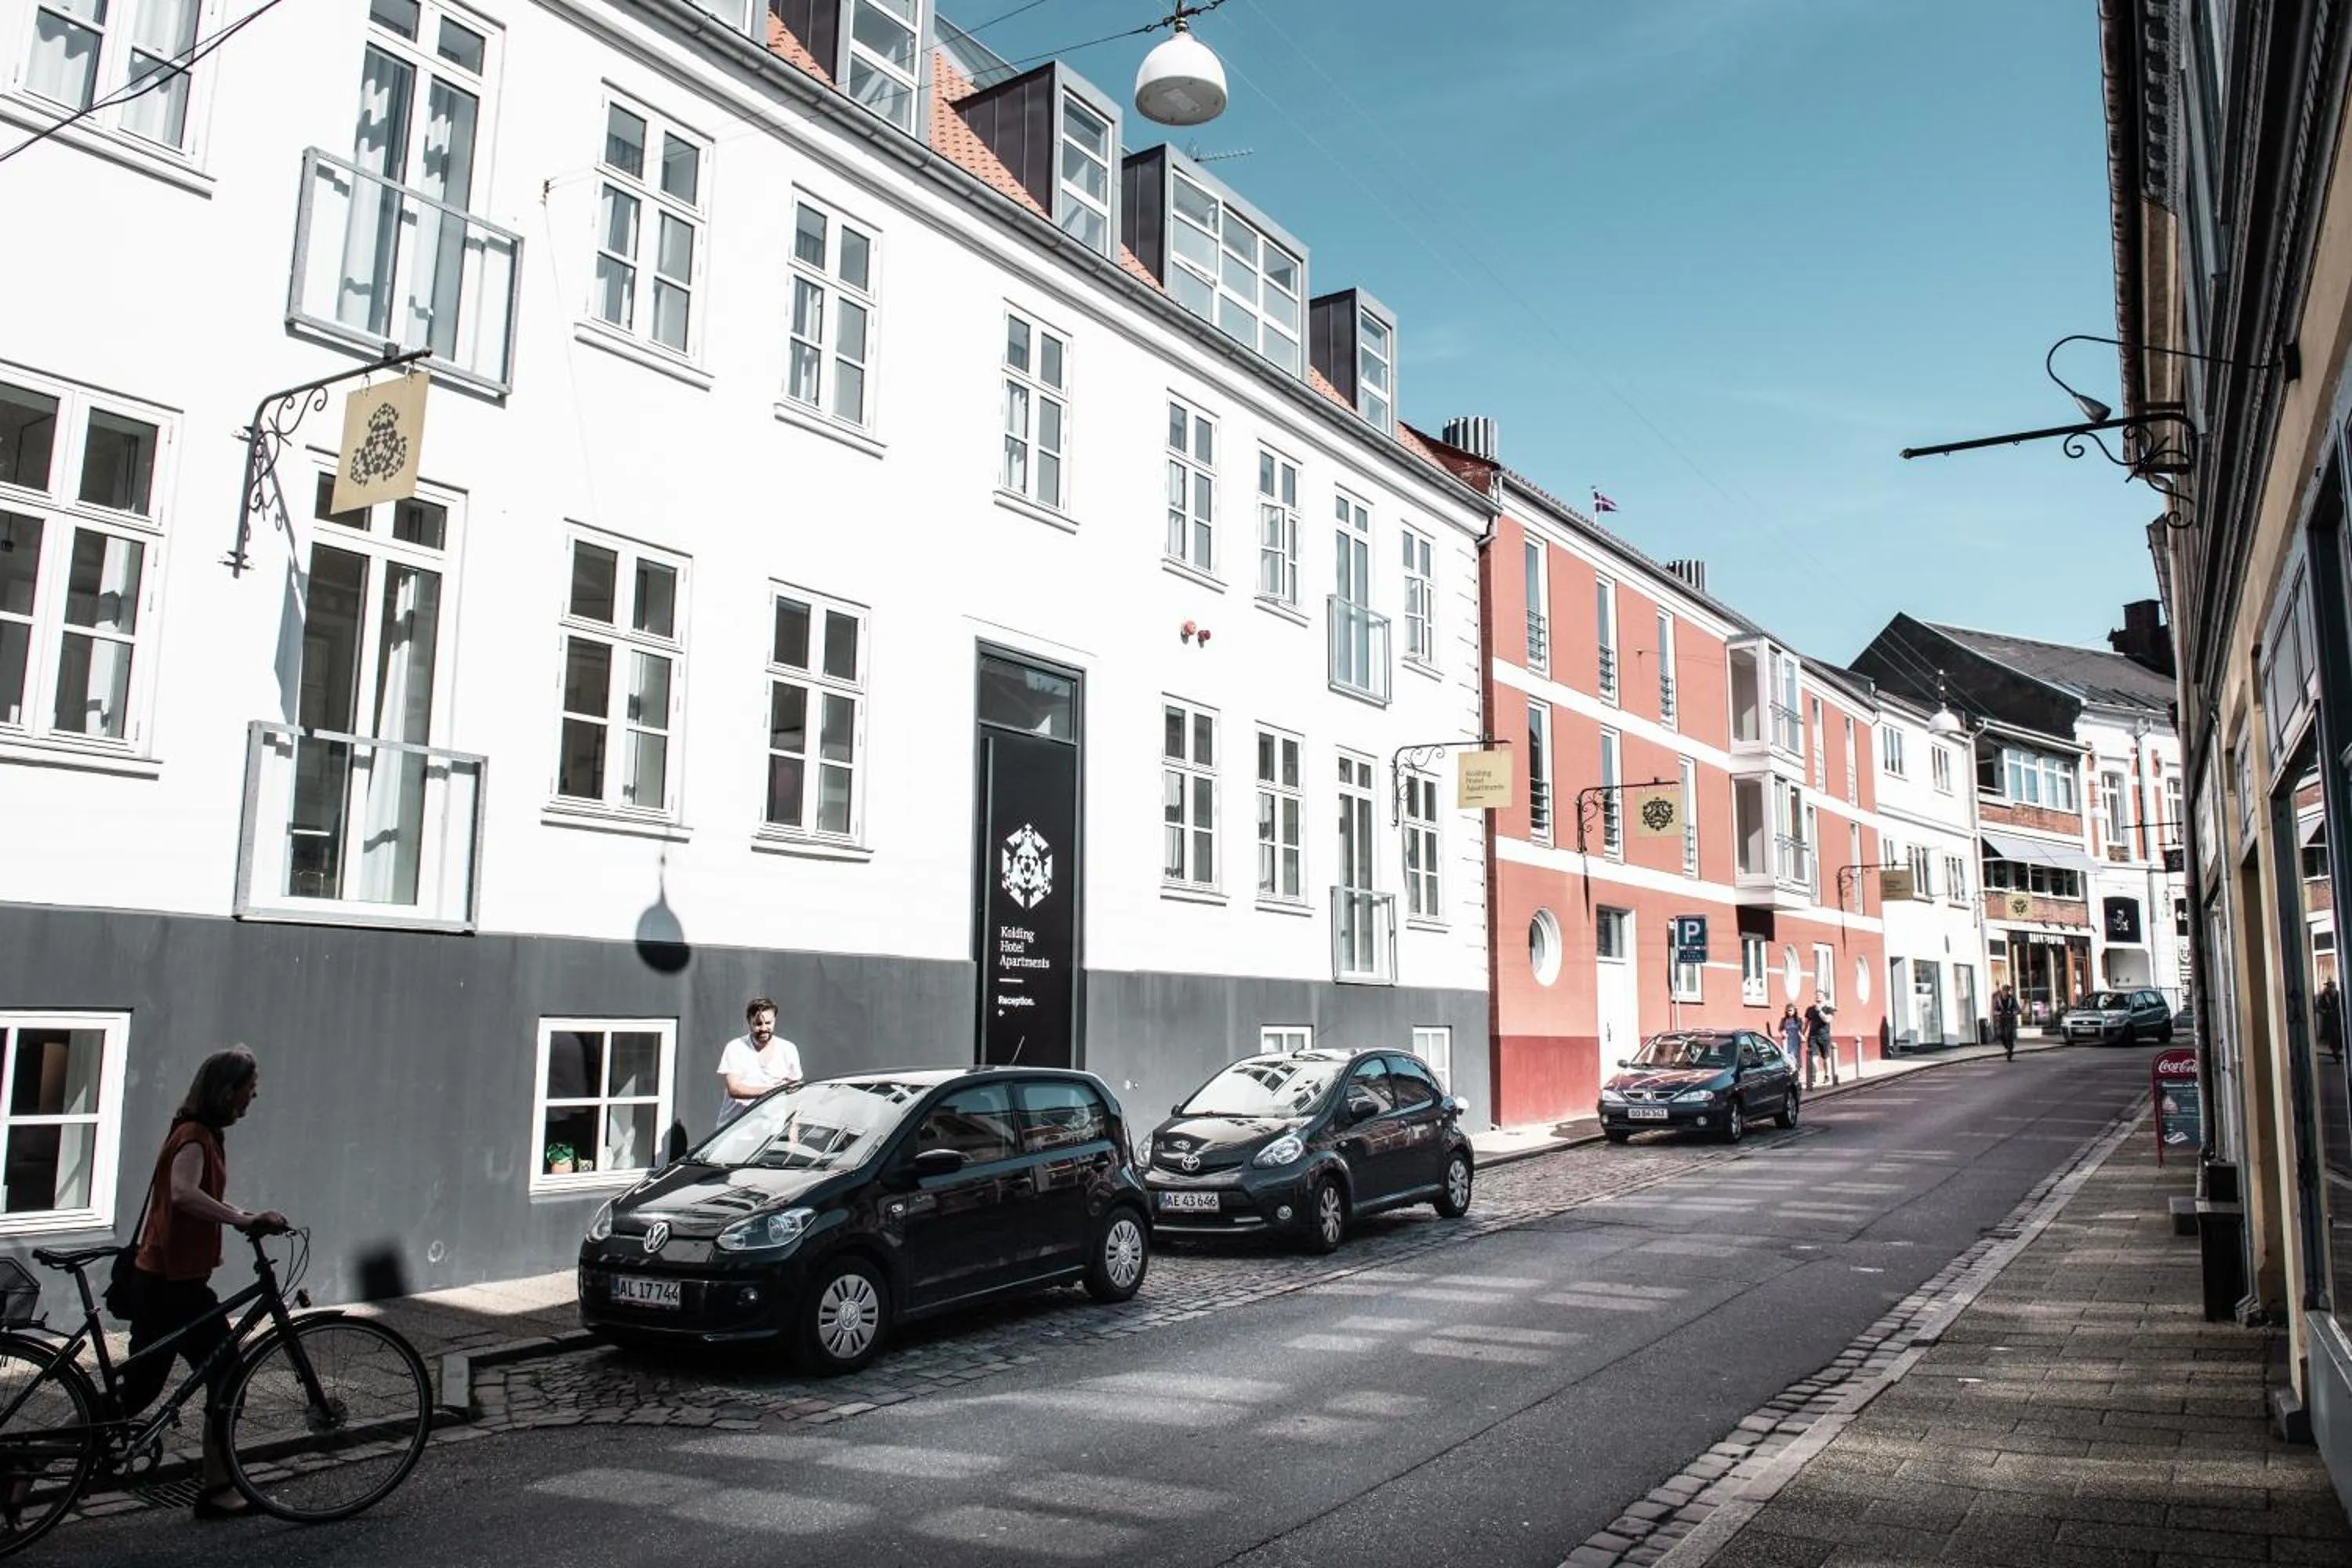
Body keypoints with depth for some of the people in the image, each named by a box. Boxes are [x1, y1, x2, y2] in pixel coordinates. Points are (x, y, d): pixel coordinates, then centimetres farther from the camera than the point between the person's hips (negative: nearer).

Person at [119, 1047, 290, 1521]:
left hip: (155, 1278, 10)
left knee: (142, 1384, 16)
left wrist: (248, 1217, 15)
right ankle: (216, 1489, 4)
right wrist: (246, 1220, -39)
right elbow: (184, 1194, -36)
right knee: (228, 1377, -2)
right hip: (175, 1282, -10)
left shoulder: (201, 1134, 14)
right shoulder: (194, 1136, -17)